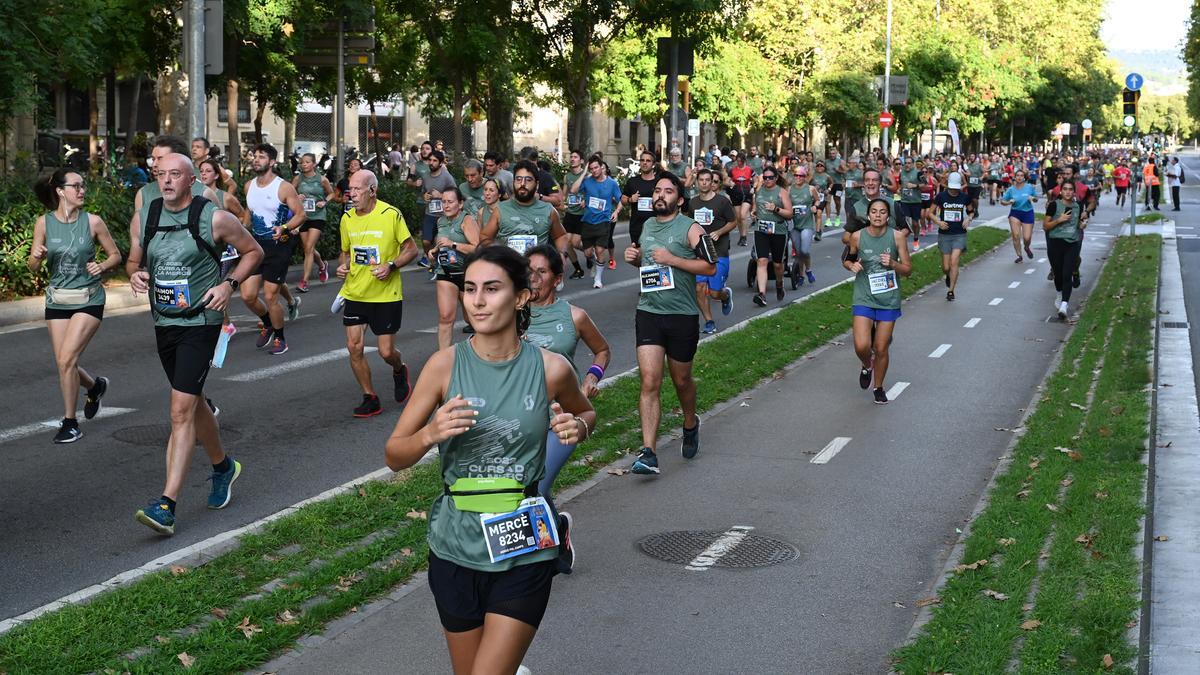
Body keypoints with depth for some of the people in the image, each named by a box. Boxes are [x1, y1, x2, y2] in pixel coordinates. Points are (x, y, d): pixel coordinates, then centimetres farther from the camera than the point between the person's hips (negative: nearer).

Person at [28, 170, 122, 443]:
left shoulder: (93, 221, -8)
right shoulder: (44, 222, -3)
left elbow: (115, 255, 4)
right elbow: (33, 267, 1)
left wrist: (101, 266, -16)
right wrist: (36, 256, -21)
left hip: (88, 300, -3)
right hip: (57, 300, 3)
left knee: (67, 359, -13)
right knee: (64, 363, 7)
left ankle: (70, 423, 1)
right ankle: (96, 386, 41)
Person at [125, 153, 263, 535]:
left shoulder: (214, 219, -9)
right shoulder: (143, 220, 4)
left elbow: (253, 251, 3)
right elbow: (133, 260, 18)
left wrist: (230, 284, -11)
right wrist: (135, 274, -5)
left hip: (200, 322, -6)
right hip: (163, 323, 6)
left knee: (181, 411, -14)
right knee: (193, 403, 20)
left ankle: (167, 506, -16)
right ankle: (222, 467, 44)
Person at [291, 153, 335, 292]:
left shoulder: (322, 180, -3)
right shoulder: (297, 179, 1)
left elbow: (331, 193, 12)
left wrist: (325, 202, -7)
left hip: (317, 217, -3)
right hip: (302, 217, 3)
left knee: (309, 248, -13)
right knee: (307, 249, 11)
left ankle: (304, 281, -11)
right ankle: (322, 266, 42)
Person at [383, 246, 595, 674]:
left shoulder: (550, 369, -7)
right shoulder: (445, 365, -7)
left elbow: (586, 413, 15)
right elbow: (394, 456, -4)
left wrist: (577, 427, -8)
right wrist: (431, 433, -24)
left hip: (524, 553, -1)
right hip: (457, 547, 2)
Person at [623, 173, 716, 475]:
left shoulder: (691, 229, -6)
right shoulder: (646, 226, 12)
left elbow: (711, 267, -11)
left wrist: (672, 259, -18)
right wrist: (633, 258, 4)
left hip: (682, 315, -3)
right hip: (648, 312, 3)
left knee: (681, 380, 14)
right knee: (649, 381, -10)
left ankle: (690, 424, 45)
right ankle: (648, 453, -14)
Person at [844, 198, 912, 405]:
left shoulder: (897, 236, -7)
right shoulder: (857, 236, -6)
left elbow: (908, 269, -1)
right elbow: (847, 260, 12)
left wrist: (892, 263, -20)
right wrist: (852, 265, -11)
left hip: (888, 300, 0)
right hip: (864, 298, 0)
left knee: (881, 349, 5)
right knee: (862, 346, -13)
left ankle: (879, 388, 29)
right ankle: (867, 366, 24)